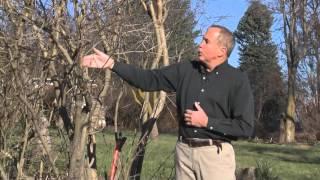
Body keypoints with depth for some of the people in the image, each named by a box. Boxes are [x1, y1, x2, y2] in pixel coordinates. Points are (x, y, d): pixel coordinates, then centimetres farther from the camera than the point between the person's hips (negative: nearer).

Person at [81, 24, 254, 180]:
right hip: (184, 151, 5)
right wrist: (111, 64, -3)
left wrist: (207, 122, -14)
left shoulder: (238, 80, -6)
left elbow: (245, 127, -10)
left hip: (215, 154, -4)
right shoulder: (186, 70, 6)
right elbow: (149, 79, 4)